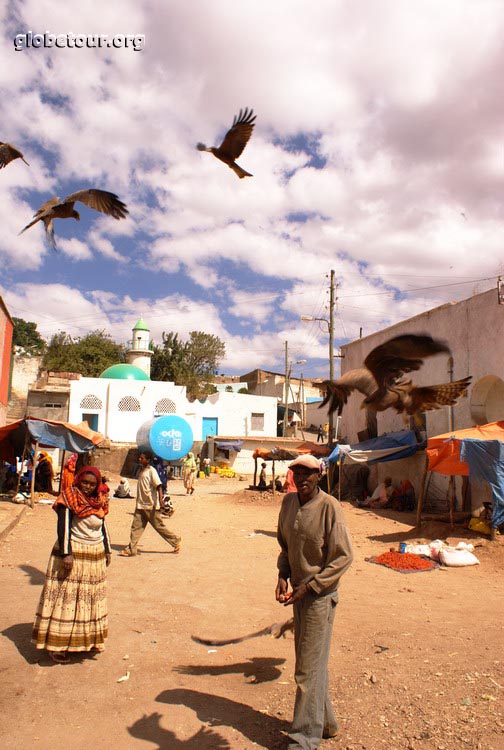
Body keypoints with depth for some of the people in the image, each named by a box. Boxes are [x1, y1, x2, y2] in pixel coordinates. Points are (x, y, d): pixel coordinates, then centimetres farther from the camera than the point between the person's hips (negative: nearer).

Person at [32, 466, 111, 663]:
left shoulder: (100, 501, 8)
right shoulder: (69, 498, -10)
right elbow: (63, 526, -16)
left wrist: (107, 551, 17)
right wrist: (66, 554, -22)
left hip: (95, 556, 7)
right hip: (73, 553, -6)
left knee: (91, 599, 12)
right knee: (66, 598, -4)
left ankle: (87, 639, 22)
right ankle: (57, 645, 4)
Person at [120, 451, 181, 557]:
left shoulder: (151, 471, -14)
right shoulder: (141, 471, 11)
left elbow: (159, 486, -21)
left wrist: (160, 500, -32)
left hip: (151, 506, -8)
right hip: (140, 505, 8)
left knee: (159, 526, 3)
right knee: (136, 527, 5)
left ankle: (175, 541, 18)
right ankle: (131, 550, 10)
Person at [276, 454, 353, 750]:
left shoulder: (329, 506, -19)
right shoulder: (288, 502, 0)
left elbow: (344, 557, -16)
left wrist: (309, 587, -17)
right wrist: (283, 576, -1)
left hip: (320, 595, -6)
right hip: (299, 592, 6)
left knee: (309, 669, 2)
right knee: (313, 663, 20)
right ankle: (325, 722, 38)